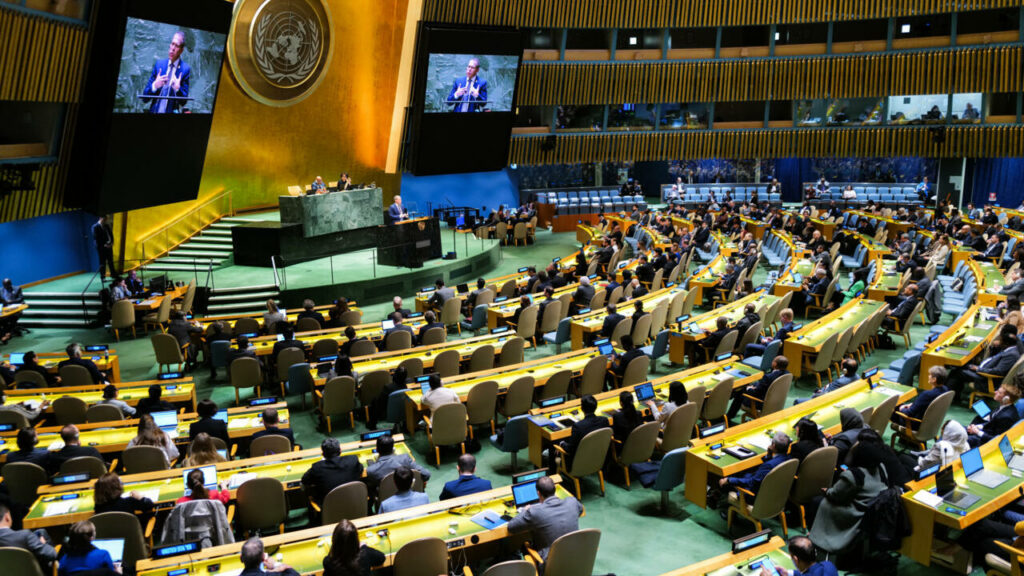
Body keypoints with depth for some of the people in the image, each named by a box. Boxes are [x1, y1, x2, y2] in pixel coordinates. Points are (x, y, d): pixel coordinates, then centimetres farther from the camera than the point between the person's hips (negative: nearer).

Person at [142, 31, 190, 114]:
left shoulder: (185, 69, 1)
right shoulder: (158, 64, 9)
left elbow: (183, 102, -2)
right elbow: (144, 98, 8)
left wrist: (178, 88, -19)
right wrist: (154, 85, -10)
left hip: (170, 112, -2)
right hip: (154, 111, 2)